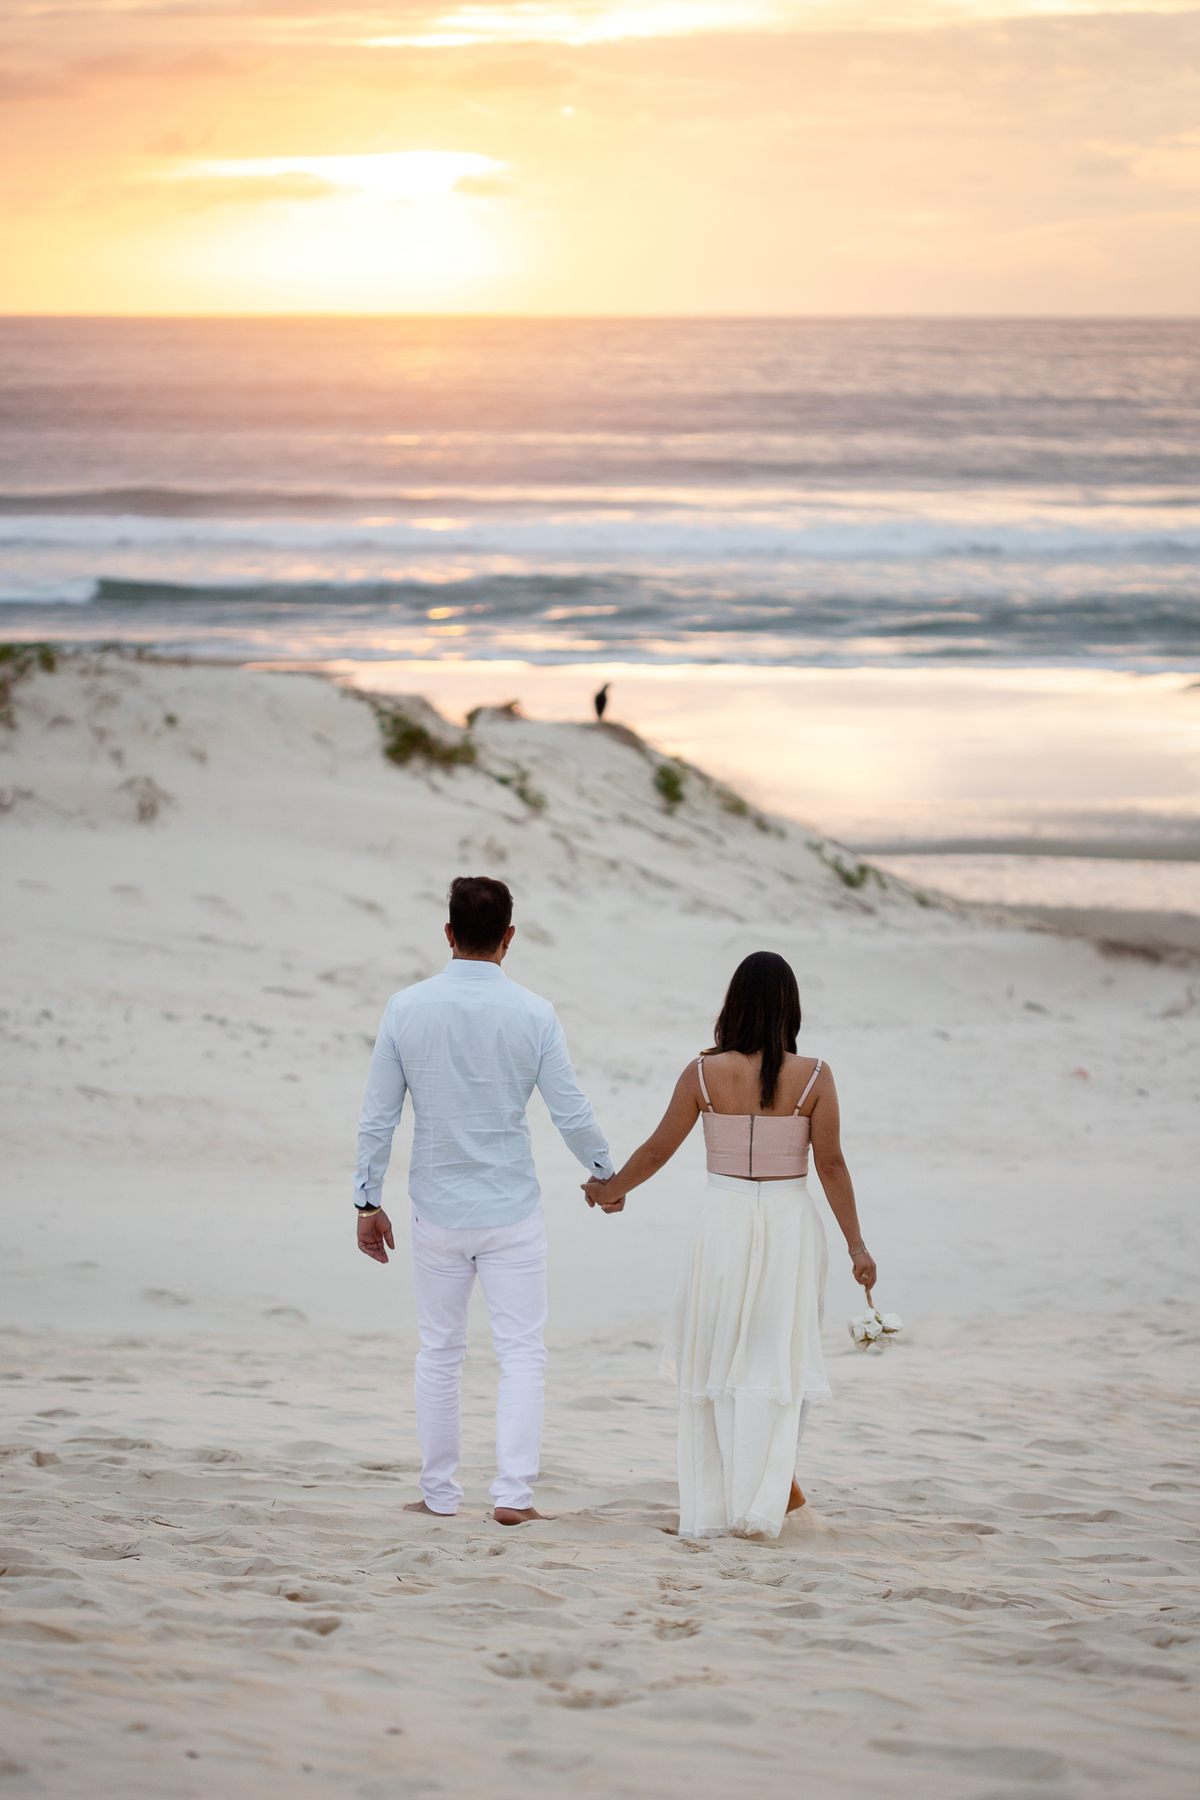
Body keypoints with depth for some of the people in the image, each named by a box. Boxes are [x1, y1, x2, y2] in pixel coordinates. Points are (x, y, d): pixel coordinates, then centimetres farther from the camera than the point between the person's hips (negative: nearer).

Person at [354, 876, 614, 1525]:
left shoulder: (406, 1009, -5)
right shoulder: (534, 1015, -8)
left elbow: (377, 1117, -3)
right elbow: (572, 1114, -3)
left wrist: (368, 1202, 7)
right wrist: (605, 1174, 16)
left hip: (436, 1212, 2)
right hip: (512, 1211, -1)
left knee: (440, 1352, 13)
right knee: (521, 1351, 5)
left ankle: (439, 1492, 19)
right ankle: (513, 1491, -2)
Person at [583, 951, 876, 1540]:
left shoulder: (704, 1073, -6)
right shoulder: (813, 1076, -8)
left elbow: (658, 1149, 1)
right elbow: (830, 1164, -7)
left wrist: (610, 1190, 18)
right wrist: (856, 1245, -1)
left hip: (724, 1220, 0)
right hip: (790, 1224, 0)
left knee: (716, 1359, 10)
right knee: (778, 1357, 10)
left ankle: (715, 1502, 14)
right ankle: (775, 1478, -1)